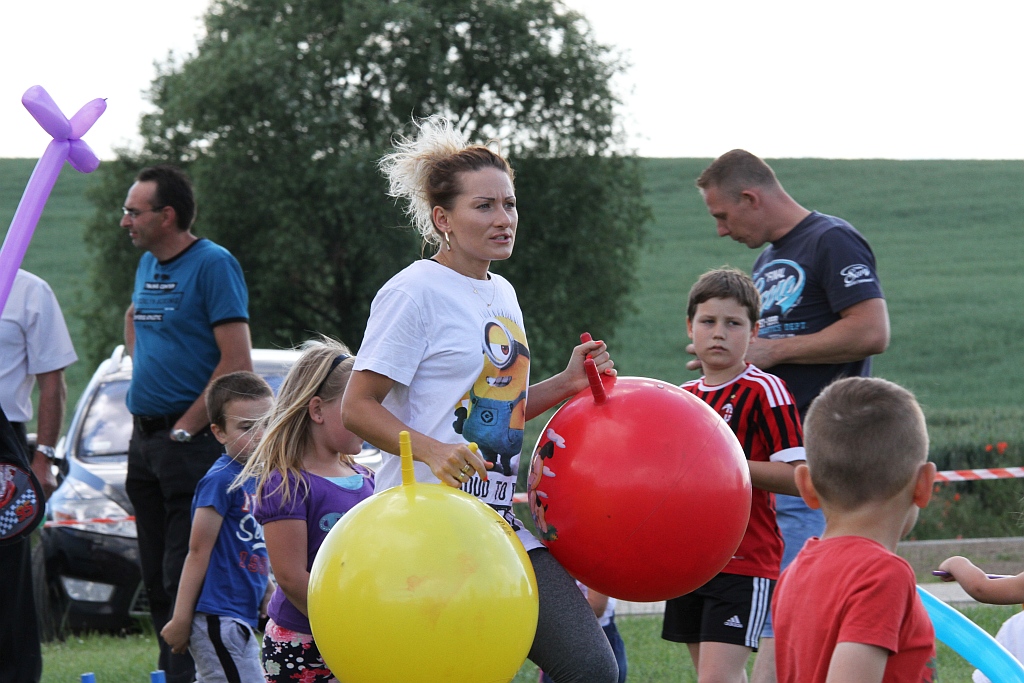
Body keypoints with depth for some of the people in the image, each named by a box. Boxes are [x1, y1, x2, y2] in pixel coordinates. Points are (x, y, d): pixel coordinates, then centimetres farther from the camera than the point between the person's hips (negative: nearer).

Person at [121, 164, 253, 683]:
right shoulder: (147, 265, 14)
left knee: (185, 580, -11)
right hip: (144, 440, 8)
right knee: (156, 577, 10)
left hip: (190, 442, -8)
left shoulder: (213, 265, -12)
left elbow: (237, 363, -17)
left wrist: (185, 428, -17)